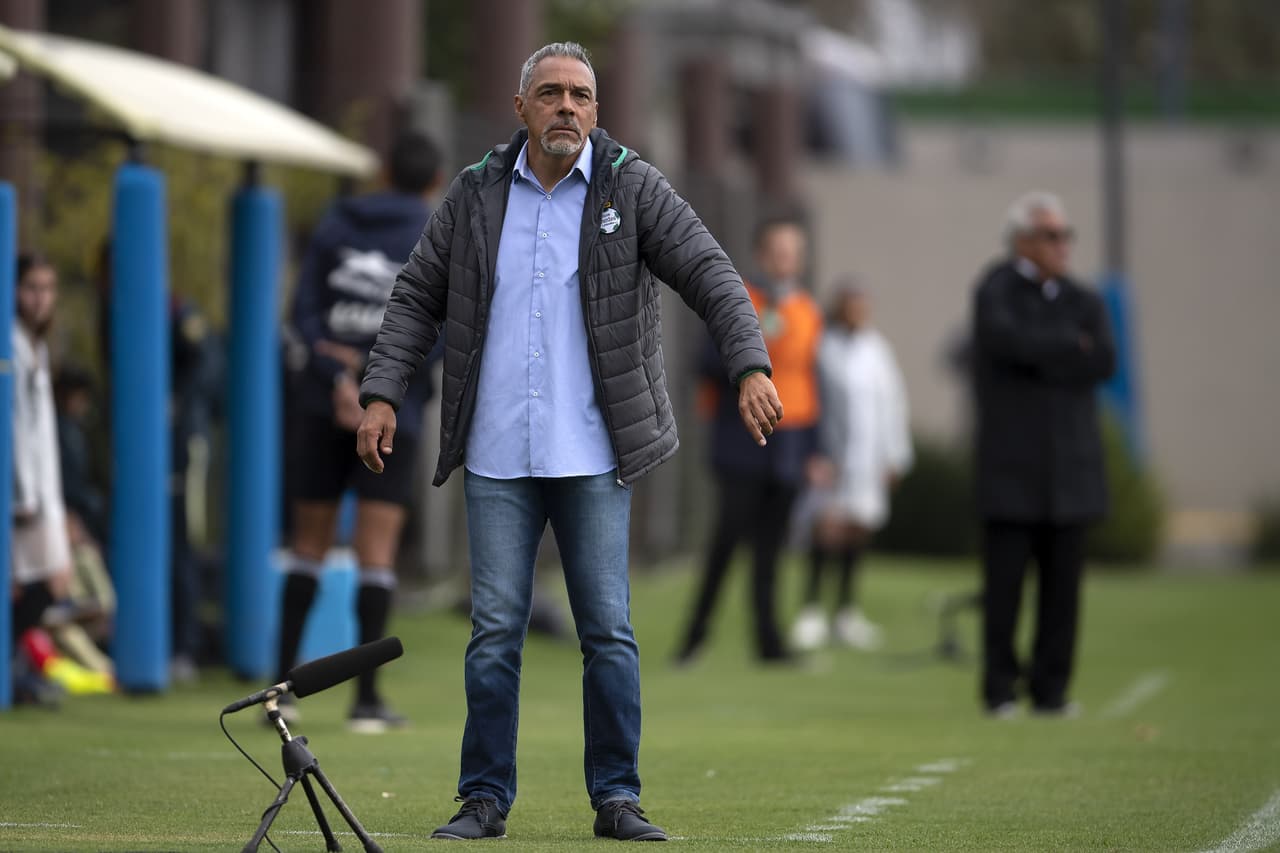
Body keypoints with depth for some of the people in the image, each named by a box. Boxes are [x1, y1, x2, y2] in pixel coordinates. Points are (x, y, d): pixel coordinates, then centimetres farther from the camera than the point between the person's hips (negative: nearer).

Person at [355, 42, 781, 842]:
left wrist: (751, 366, -24)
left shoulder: (633, 189, -1)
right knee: (495, 630, 1)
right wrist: (382, 394, 0)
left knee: (609, 630, -1)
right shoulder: (477, 195, 7)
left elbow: (710, 274, -9)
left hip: (593, 456, -2)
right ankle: (486, 799, 8)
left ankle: (617, 798, 7)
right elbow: (417, 298, 11)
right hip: (496, 455, 2)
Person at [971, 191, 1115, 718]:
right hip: (1011, 468, -4)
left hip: (1069, 467, 4)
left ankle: (1051, 689, 7)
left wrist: (1042, 357, -10)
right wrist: (1072, 346, -9)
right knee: (1005, 580, -4)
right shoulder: (996, 291, 1)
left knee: (1063, 580, 1)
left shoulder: (1082, 302, 14)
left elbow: (1104, 362, -3)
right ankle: (1000, 689, 3)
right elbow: (1010, 340, -20)